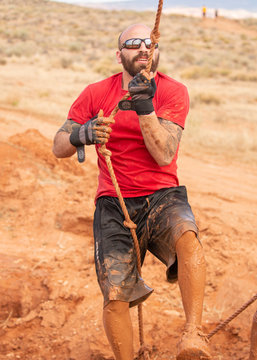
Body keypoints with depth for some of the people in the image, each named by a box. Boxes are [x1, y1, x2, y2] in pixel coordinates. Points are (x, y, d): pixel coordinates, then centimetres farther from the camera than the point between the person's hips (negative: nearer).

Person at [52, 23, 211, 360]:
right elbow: (58, 147, 0)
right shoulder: (96, 93, 3)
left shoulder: (173, 92, -2)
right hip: (114, 203, 1)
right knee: (115, 297, -12)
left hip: (162, 196, -1)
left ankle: (193, 333, -28)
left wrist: (144, 108, -25)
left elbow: (164, 155, -13)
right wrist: (83, 134, -22)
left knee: (187, 235, -36)